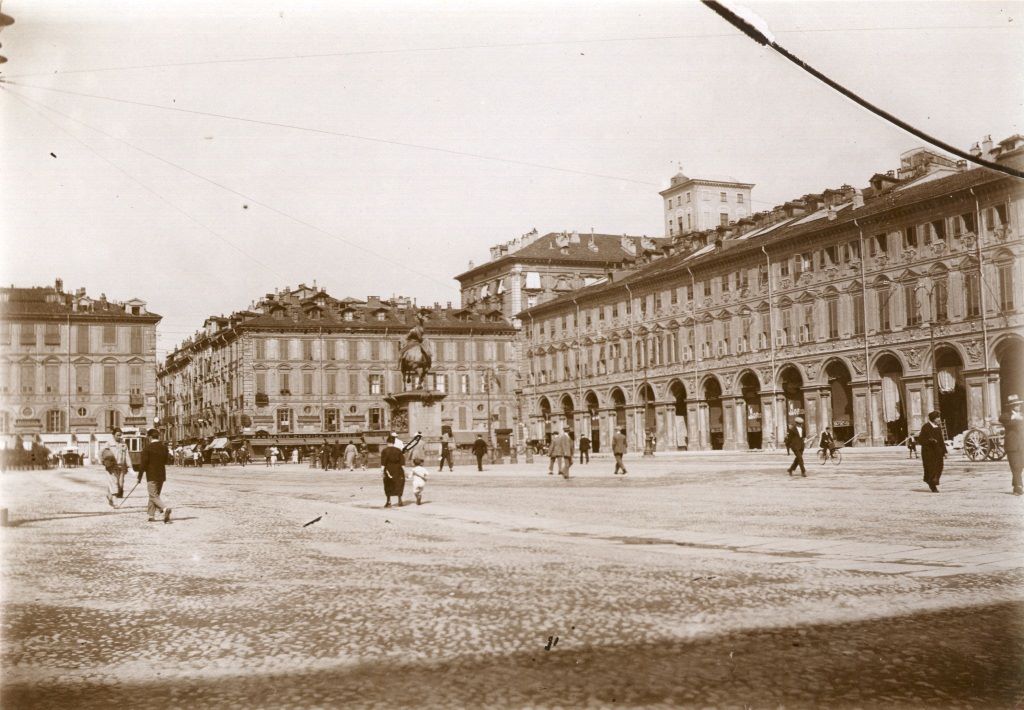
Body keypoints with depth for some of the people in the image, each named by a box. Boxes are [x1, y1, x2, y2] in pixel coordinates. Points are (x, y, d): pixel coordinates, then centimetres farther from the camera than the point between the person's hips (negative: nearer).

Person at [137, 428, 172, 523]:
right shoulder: (164, 447, 7)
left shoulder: (148, 448, -11)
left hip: (151, 476, -6)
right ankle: (151, 515, 18)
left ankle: (165, 509, -29)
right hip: (161, 475, 6)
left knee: (154, 496, -7)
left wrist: (140, 476, -4)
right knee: (155, 495, 16)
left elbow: (143, 463, -11)